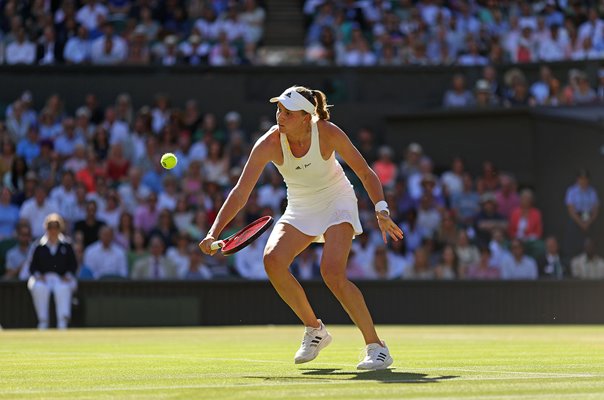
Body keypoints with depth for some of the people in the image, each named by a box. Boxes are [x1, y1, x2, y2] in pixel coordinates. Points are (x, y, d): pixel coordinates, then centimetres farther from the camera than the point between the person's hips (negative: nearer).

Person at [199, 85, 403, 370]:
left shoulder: (328, 133, -24)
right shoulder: (268, 145, -21)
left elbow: (365, 173, -12)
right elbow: (240, 192, -22)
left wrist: (381, 211, -25)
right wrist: (214, 233, -32)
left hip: (337, 201, -3)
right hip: (300, 209, 3)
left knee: (332, 272, -25)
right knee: (272, 260, -21)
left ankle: (376, 347, -14)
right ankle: (314, 330, 0)